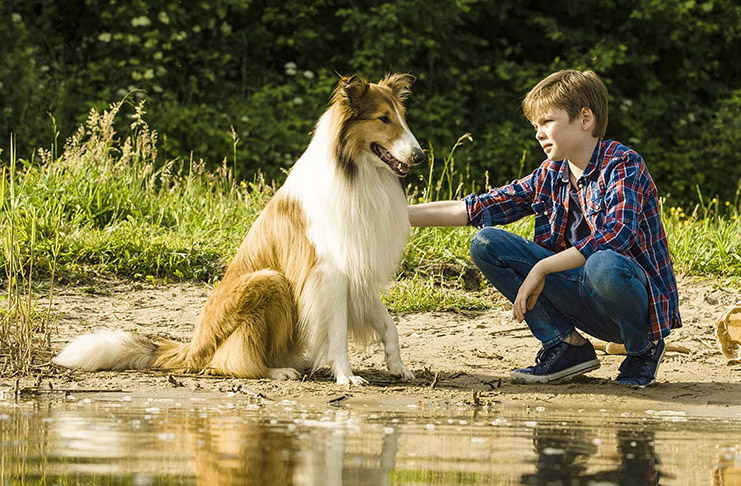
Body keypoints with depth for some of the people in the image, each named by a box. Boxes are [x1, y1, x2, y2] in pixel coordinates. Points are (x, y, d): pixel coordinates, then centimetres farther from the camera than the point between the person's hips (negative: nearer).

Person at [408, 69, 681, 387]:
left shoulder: (622, 165, -13)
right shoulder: (550, 176, 7)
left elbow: (616, 236, -29)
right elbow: (473, 209, 8)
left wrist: (541, 268, -27)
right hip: (580, 295, 6)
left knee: (603, 265, -41)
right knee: (486, 243, -3)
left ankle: (644, 347, -7)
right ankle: (567, 346, -1)